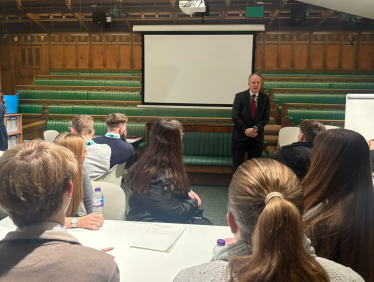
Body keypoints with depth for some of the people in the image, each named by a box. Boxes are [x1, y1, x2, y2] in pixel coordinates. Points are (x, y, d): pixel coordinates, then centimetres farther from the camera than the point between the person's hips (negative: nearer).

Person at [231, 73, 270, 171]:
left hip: (257, 138, 2)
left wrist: (255, 128, -17)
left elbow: (266, 118, -1)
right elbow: (235, 116, -10)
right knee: (237, 166, 3)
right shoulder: (239, 96, -4)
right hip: (240, 137, -2)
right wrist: (246, 130, -14)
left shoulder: (265, 98, 2)